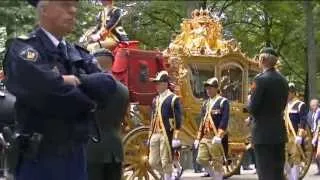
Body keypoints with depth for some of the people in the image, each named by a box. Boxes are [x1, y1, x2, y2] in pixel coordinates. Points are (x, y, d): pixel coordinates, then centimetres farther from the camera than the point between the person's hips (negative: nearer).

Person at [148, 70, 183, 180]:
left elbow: (178, 120, -9)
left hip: (167, 135, -7)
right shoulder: (155, 100, 16)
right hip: (155, 135, 7)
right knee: (153, 162, 7)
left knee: (166, 163, -3)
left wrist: (176, 138, -14)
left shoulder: (173, 99, -5)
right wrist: (150, 136, 19)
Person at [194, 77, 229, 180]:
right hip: (205, 137, 7)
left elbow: (224, 120, -14)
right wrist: (198, 138, 14)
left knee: (217, 163, -3)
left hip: (216, 138, -7)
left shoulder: (223, 102, -4)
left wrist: (219, 136, -24)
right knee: (201, 159, 1)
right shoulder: (205, 104, 17)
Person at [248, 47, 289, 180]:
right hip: (279, 133, 7)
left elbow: (252, 108, -14)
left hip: (264, 133, -7)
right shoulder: (283, 80, 10)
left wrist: (250, 103, 5)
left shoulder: (261, 79, -13)